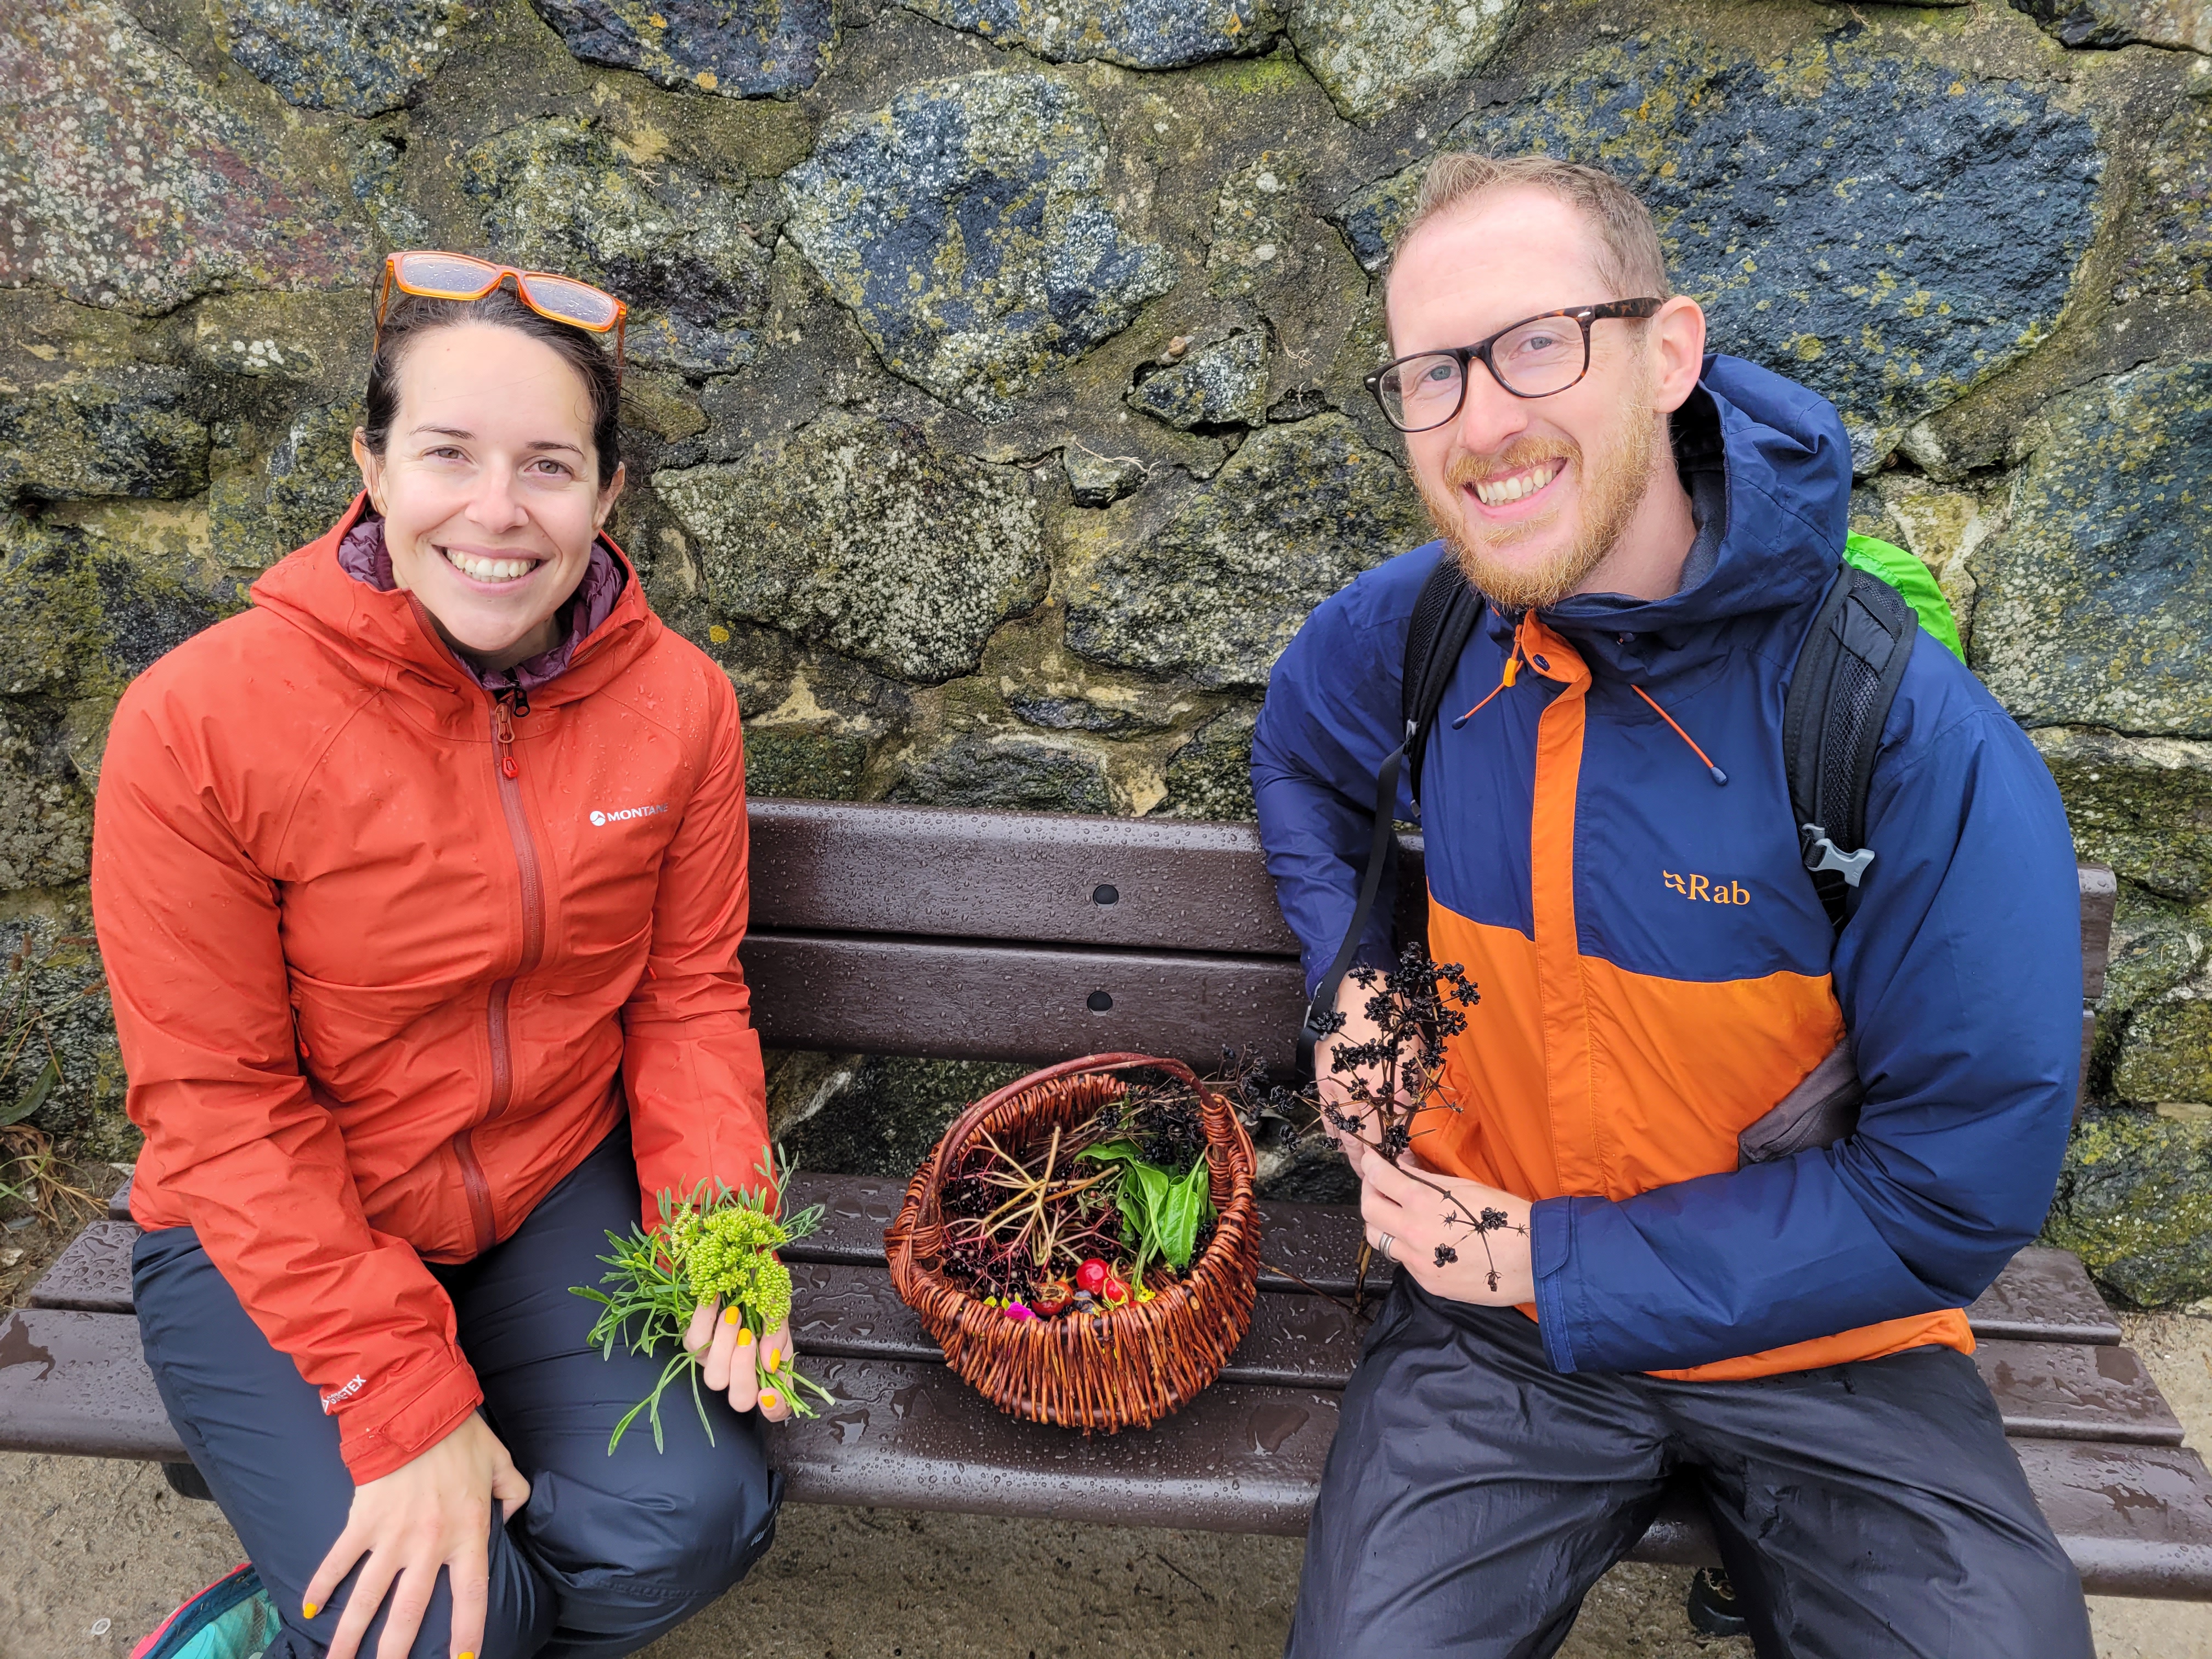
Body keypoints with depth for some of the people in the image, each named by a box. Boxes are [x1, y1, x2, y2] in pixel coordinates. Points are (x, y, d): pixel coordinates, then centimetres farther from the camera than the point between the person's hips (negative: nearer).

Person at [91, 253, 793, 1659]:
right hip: (269, 1235, -3)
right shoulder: (201, 720, -19)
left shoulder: (679, 701, -9)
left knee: (690, 1521, -15)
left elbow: (689, 998, 0)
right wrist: (404, 1403, -18)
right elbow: (221, 1105, -15)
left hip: (559, 1198, 3)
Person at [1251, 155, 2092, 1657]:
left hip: (1821, 1337, -1)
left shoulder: (1922, 745, -20)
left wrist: (1565, 1267, -15)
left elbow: (1965, 1184, -15)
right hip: (1490, 1319, 2)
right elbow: (1298, 759, 17)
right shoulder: (1408, 632, -8)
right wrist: (1353, 982, -1)